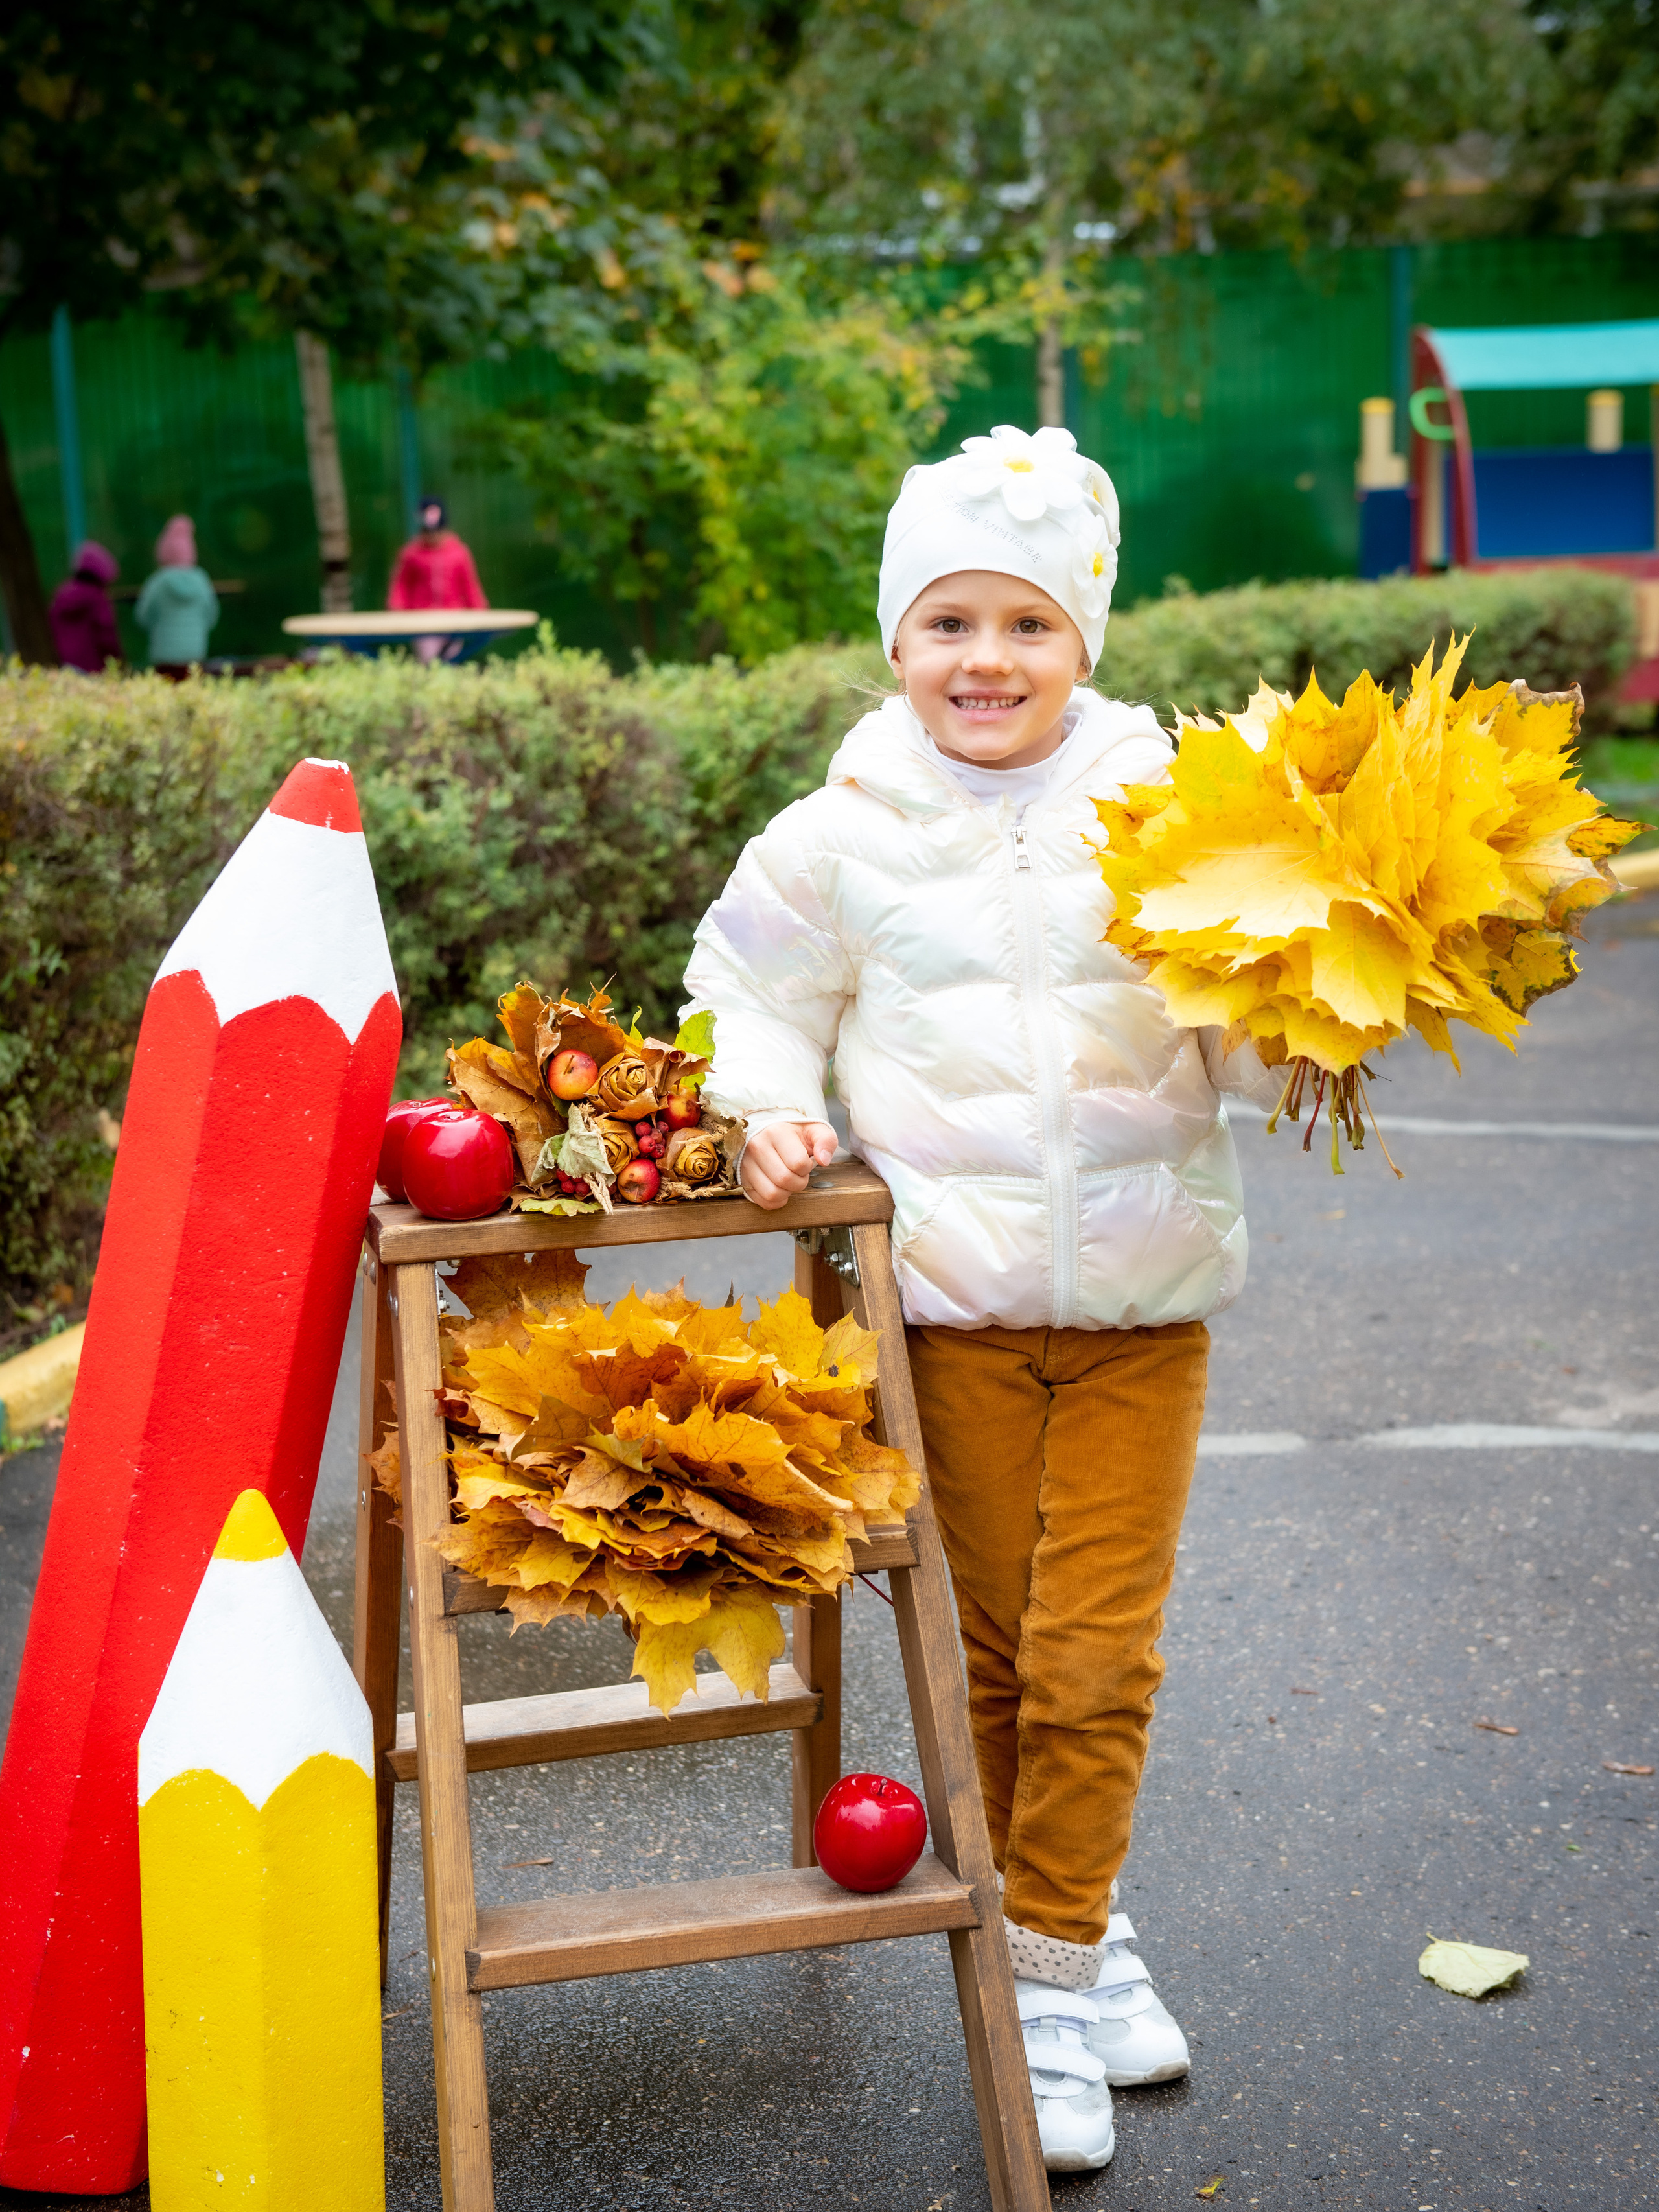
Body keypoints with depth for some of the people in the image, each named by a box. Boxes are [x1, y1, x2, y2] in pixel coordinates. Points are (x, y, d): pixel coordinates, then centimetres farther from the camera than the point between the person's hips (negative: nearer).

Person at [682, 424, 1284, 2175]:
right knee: (985, 1648, 11)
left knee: (1099, 1654, 2)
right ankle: (1064, 1929, 31)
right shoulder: (842, 837, 0)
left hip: (1142, 1302, 0)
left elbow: (1252, 1058, 2)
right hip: (948, 1304, 1)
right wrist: (766, 1109, -4)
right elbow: (752, 998, 14)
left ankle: (1052, 1956, 20)